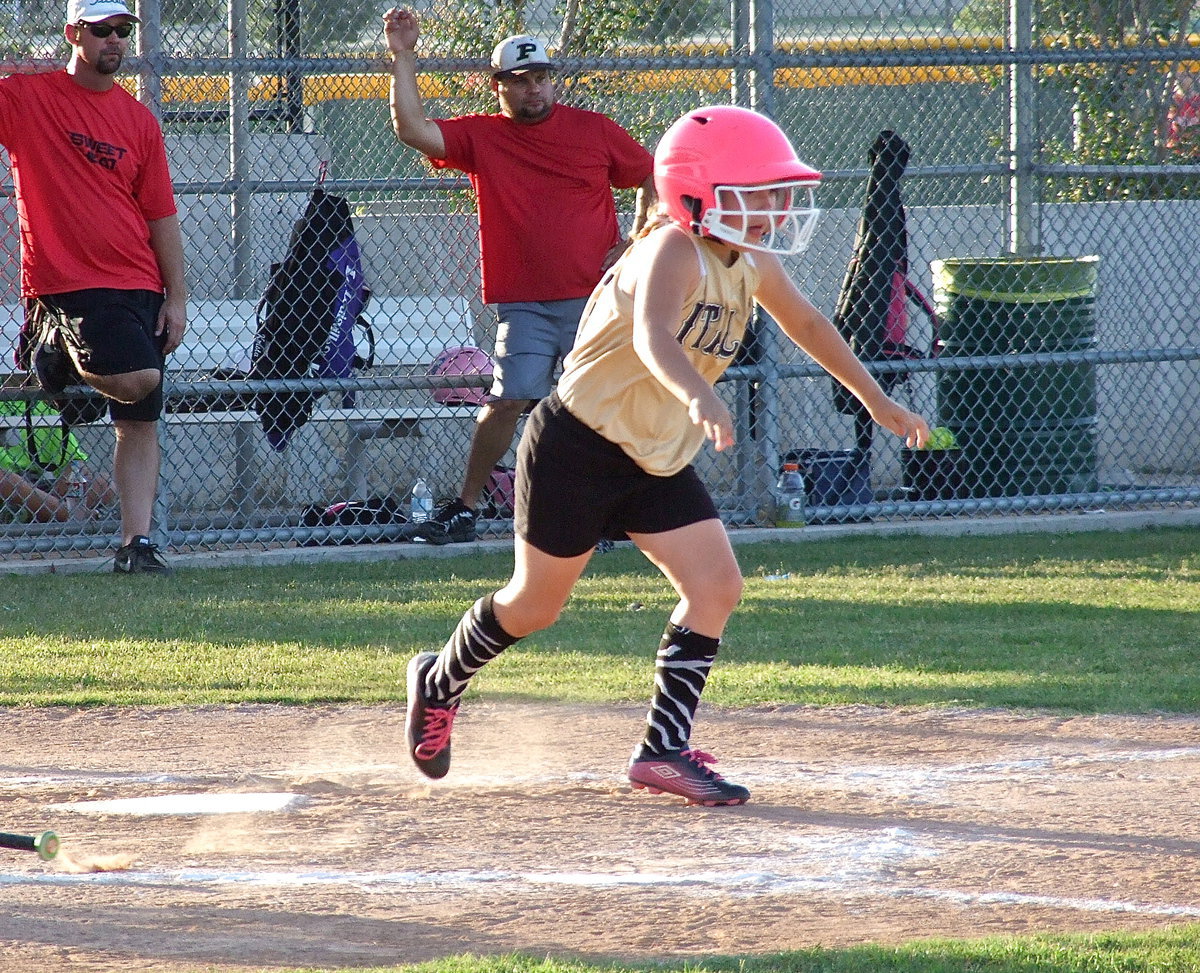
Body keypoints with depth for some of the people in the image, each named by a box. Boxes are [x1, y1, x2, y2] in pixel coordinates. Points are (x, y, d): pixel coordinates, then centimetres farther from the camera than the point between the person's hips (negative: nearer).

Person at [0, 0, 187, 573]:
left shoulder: (138, 119, 10)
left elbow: (162, 217, 11)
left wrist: (176, 299, 6)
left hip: (137, 288, 5)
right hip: (65, 284, -5)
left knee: (140, 420, 4)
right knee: (136, 377, -25)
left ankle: (136, 544, 10)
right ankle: (58, 366, 5)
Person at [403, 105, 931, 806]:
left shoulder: (754, 266, 1)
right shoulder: (674, 253, -26)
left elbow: (807, 324, 21)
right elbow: (653, 339, -45)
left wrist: (877, 401, 25)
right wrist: (698, 396, -65)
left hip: (658, 460, 8)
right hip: (578, 447, -8)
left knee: (717, 588, -7)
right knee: (537, 603, 6)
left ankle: (664, 750, -1)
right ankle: (439, 683, 34)